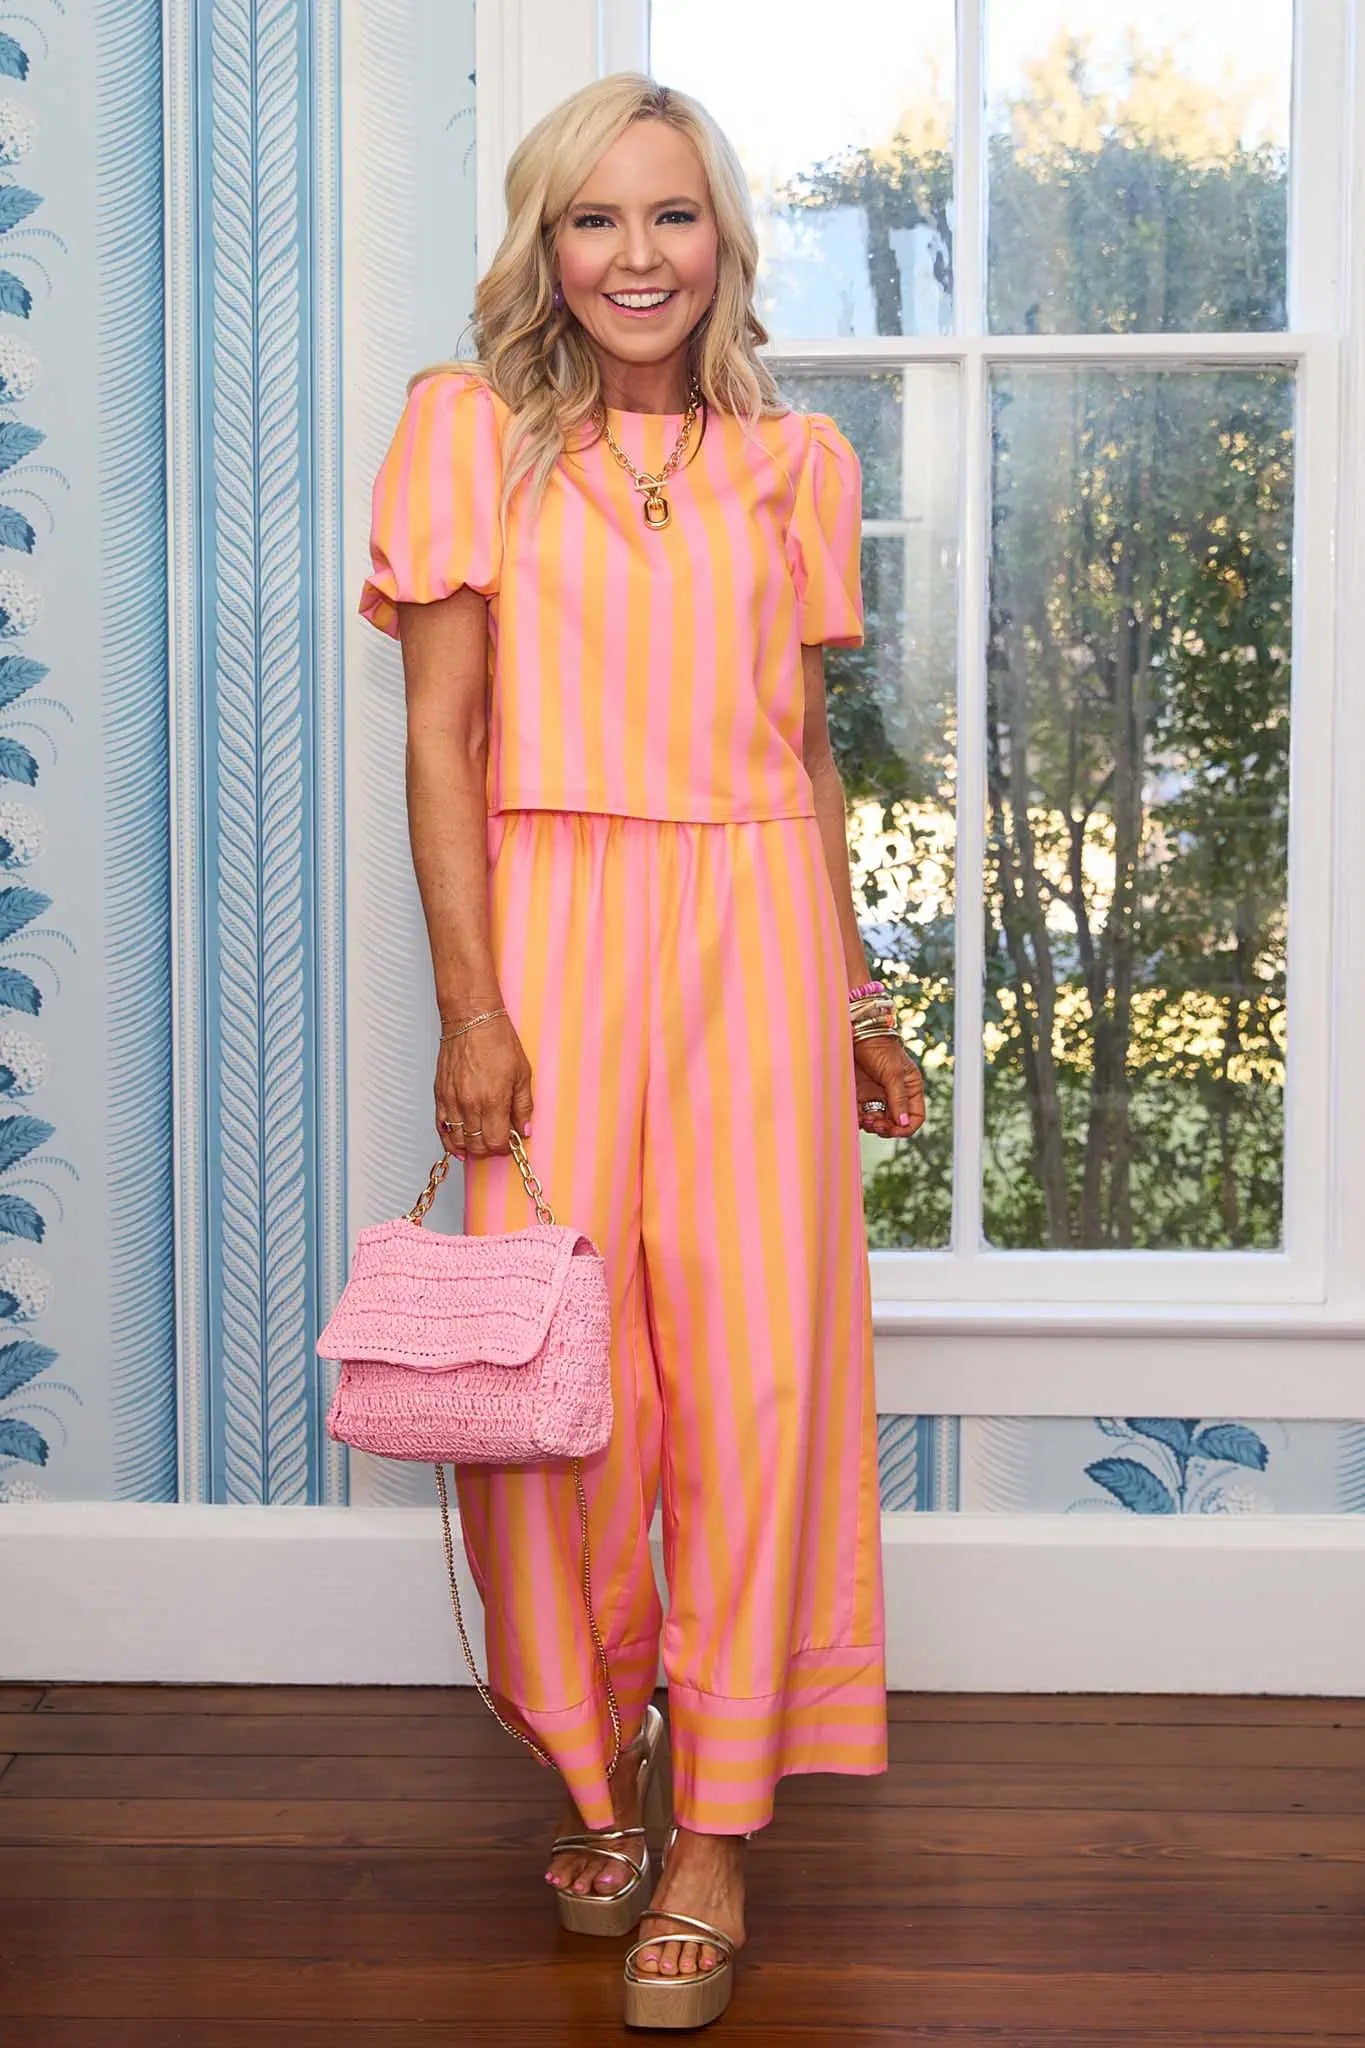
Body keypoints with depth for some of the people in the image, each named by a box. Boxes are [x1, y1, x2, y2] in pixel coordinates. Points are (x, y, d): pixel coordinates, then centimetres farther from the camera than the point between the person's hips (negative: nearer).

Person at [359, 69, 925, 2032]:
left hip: (755, 936, 2)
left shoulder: (792, 464, 12)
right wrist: (469, 1003, -8)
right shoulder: (470, 432, 5)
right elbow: (439, 735, 0)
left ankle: (718, 1833, 6)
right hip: (549, 930, -1)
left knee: (753, 1372, -3)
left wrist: (860, 1001, 13)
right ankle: (595, 1771, 22)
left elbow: (806, 752, 15)